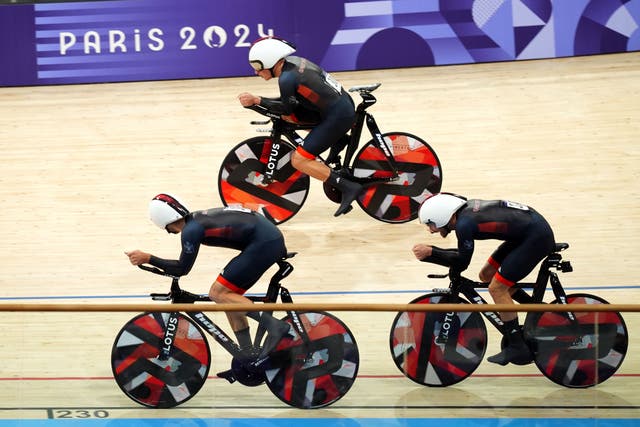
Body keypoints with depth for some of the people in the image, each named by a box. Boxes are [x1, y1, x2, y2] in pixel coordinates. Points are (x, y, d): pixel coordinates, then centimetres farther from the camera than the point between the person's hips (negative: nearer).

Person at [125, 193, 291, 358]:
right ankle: (249, 356, 15)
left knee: (217, 293, -7)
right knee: (228, 297, 13)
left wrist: (147, 258, 0)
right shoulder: (198, 218, 14)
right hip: (273, 239, 10)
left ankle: (274, 325, -14)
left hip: (264, 242, -10)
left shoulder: (191, 230, -13)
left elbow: (182, 269, -5)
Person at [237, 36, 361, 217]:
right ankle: (338, 138, 19)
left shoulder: (287, 78, -19)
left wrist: (256, 100, -2)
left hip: (338, 116, -9)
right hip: (343, 105, 9)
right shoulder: (293, 61, 8)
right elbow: (291, 101, 17)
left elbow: (287, 108, -5)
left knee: (299, 160, -6)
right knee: (287, 117, 15)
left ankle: (348, 187, -8)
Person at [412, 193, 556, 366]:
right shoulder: (466, 208, 3)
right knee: (487, 275, 14)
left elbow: (461, 262, -12)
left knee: (497, 288, -8)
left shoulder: (464, 224, -23)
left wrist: (429, 253, -10)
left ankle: (518, 349, 1)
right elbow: (463, 253, 14)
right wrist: (431, 251, 3)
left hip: (537, 237, -10)